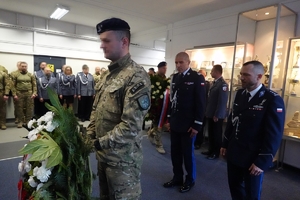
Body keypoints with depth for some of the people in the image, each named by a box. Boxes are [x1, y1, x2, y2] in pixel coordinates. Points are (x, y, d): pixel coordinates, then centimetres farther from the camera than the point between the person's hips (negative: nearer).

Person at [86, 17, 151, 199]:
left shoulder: (136, 76, -20)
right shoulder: (109, 74, 9)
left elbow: (131, 126, -26)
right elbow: (96, 110, 14)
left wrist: (99, 143, -18)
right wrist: (90, 135, 3)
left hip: (123, 158, -8)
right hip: (103, 153, 8)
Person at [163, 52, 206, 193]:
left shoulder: (197, 78, -8)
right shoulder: (175, 77, 9)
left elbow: (200, 103, -11)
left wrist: (196, 125, -13)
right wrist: (169, 119, 12)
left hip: (188, 125, -5)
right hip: (175, 124, 6)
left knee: (188, 154, 9)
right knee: (175, 153, 14)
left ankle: (190, 180, 29)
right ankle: (177, 178, 32)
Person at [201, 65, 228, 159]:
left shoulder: (223, 84, -18)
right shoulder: (214, 82, 11)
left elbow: (222, 101, -20)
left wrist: (217, 115, -18)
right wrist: (207, 111, 14)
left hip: (217, 115, -8)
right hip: (210, 113, 8)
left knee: (216, 134, 7)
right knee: (211, 133, 16)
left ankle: (216, 153, 22)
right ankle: (211, 150, 30)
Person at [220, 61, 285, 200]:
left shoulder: (273, 100, -15)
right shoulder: (240, 94, 4)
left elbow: (274, 135, -15)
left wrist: (262, 162, -15)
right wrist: (225, 144, 12)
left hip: (253, 158, -5)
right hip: (233, 154, 5)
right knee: (234, 187, 20)